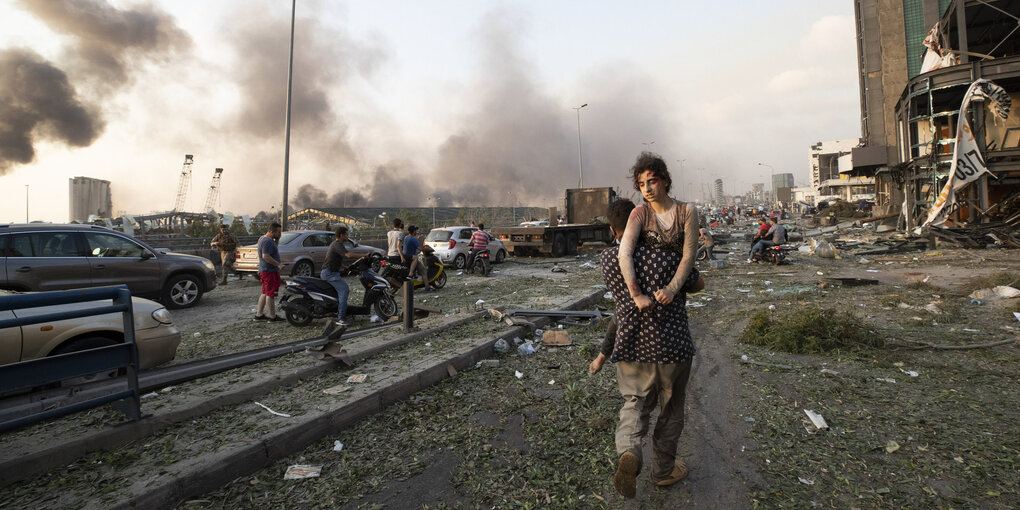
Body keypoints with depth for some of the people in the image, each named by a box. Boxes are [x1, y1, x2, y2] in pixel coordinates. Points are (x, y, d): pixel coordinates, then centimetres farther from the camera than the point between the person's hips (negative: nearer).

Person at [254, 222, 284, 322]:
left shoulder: (263, 238, 15)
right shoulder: (267, 241, -19)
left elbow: (275, 244, 28)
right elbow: (265, 256, -27)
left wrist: (277, 239, 11)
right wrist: (278, 264, -24)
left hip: (264, 271, 11)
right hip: (270, 271, -11)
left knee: (265, 293, 17)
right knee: (270, 294, -6)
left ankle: (258, 314, 22)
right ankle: (272, 317, -1)